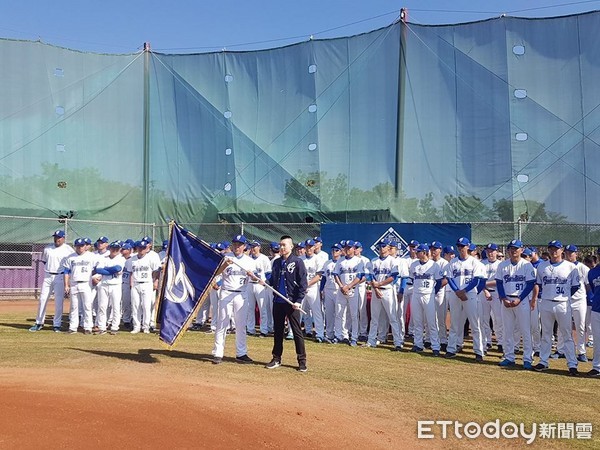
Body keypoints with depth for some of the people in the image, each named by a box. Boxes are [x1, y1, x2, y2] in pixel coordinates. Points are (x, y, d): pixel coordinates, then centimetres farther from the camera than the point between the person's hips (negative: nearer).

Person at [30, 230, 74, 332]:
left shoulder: (68, 249, -5)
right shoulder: (47, 249, 9)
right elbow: (44, 260, 22)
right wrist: (48, 268, 9)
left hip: (60, 278, -4)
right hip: (47, 277, 4)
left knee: (59, 301, -2)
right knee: (42, 299, 5)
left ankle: (57, 324, 7)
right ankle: (39, 323, 14)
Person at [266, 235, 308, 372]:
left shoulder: (297, 262, -5)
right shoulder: (276, 262, 12)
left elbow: (303, 283, -9)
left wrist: (298, 301, -15)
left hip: (292, 302, -5)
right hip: (278, 301, 6)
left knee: (297, 331, -1)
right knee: (277, 331, 12)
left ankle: (302, 360, 6)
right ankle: (276, 359, 21)